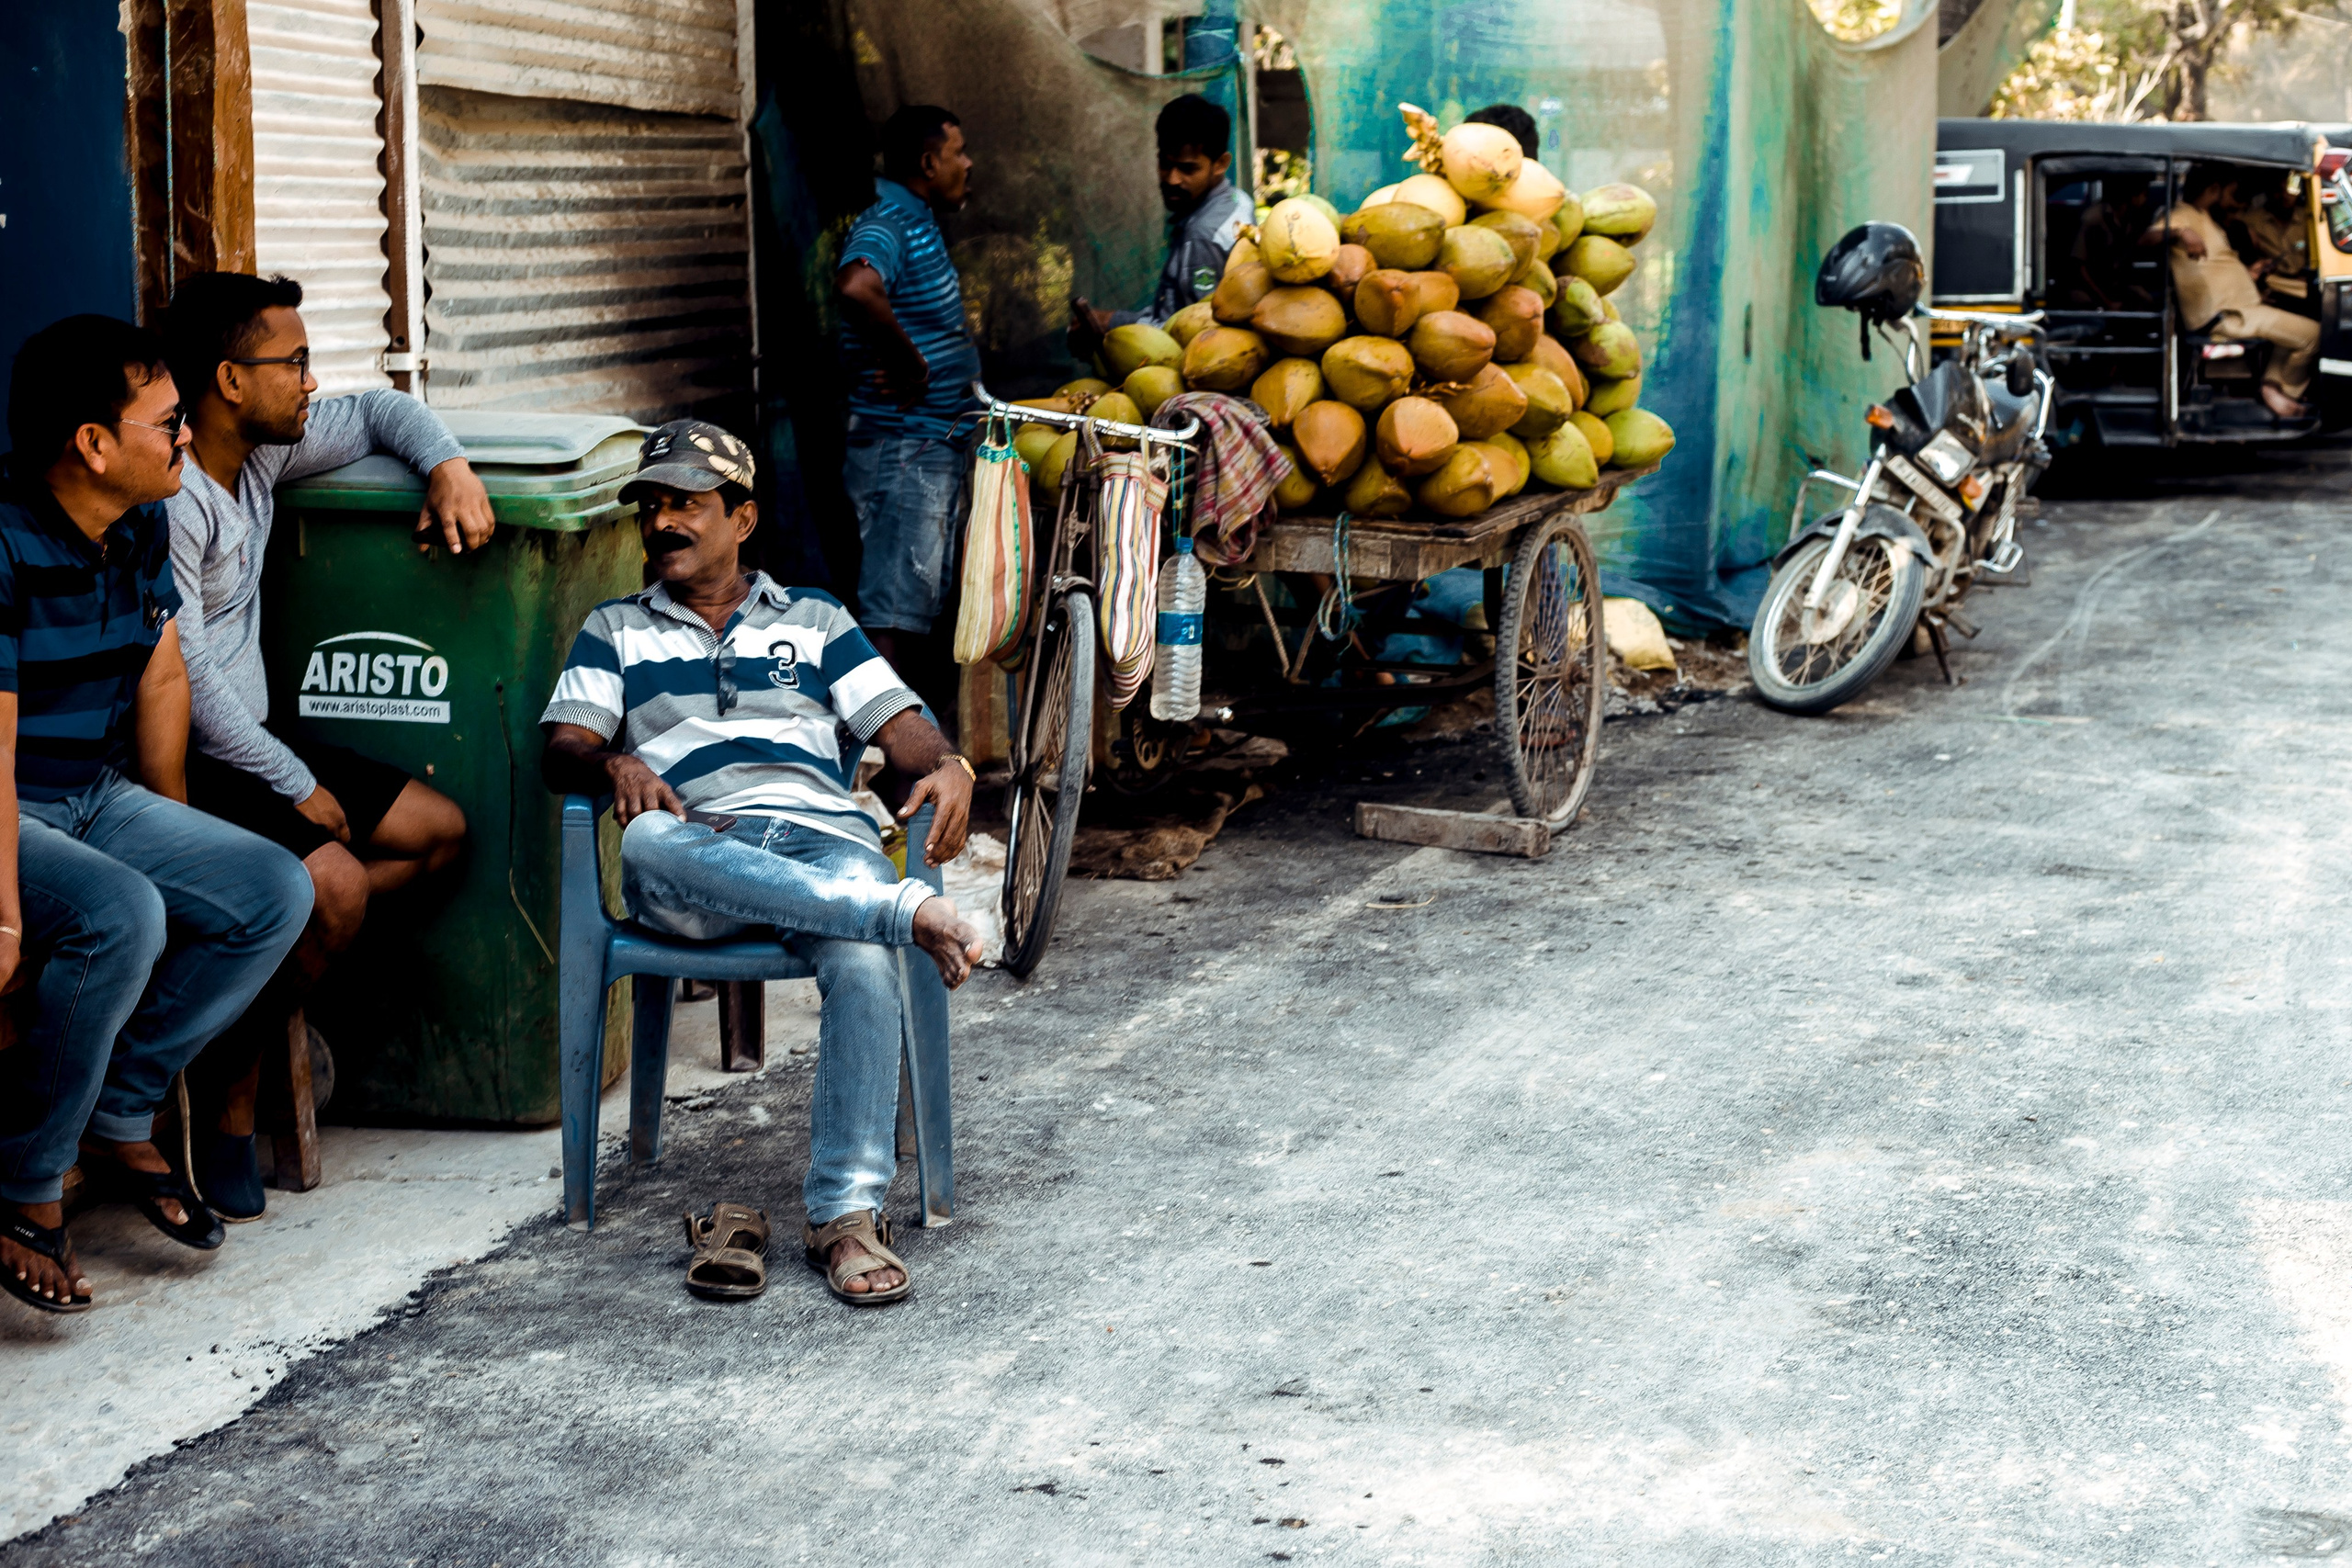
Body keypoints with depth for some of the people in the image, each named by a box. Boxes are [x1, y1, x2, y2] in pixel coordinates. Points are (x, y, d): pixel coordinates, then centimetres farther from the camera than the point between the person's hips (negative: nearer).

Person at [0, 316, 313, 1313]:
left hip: (97, 795, 9)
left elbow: (160, 681, 13)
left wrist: (178, 847, 17)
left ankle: (119, 1118, 2)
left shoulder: (141, 527, 4)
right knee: (122, 917, -34)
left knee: (277, 893, -6)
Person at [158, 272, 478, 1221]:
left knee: (439, 831, 5)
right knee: (336, 884, -27)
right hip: (182, 765, -10)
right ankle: (226, 1094, -9)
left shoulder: (262, 452, 6)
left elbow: (376, 413, 24)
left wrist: (447, 466, 2)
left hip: (249, 741, 10)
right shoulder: (166, 499, -22)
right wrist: (296, 787, -16)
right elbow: (185, 680, -23)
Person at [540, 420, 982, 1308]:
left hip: (823, 837, 0)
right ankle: (902, 909, -43)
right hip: (699, 849, 0)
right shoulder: (616, 631, 28)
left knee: (863, 961, -36)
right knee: (648, 843, -40)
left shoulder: (815, 621, 28)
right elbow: (563, 749, 13)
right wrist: (615, 765, -12)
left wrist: (947, 765, -8)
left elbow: (898, 725, 16)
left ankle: (846, 1215, -37)